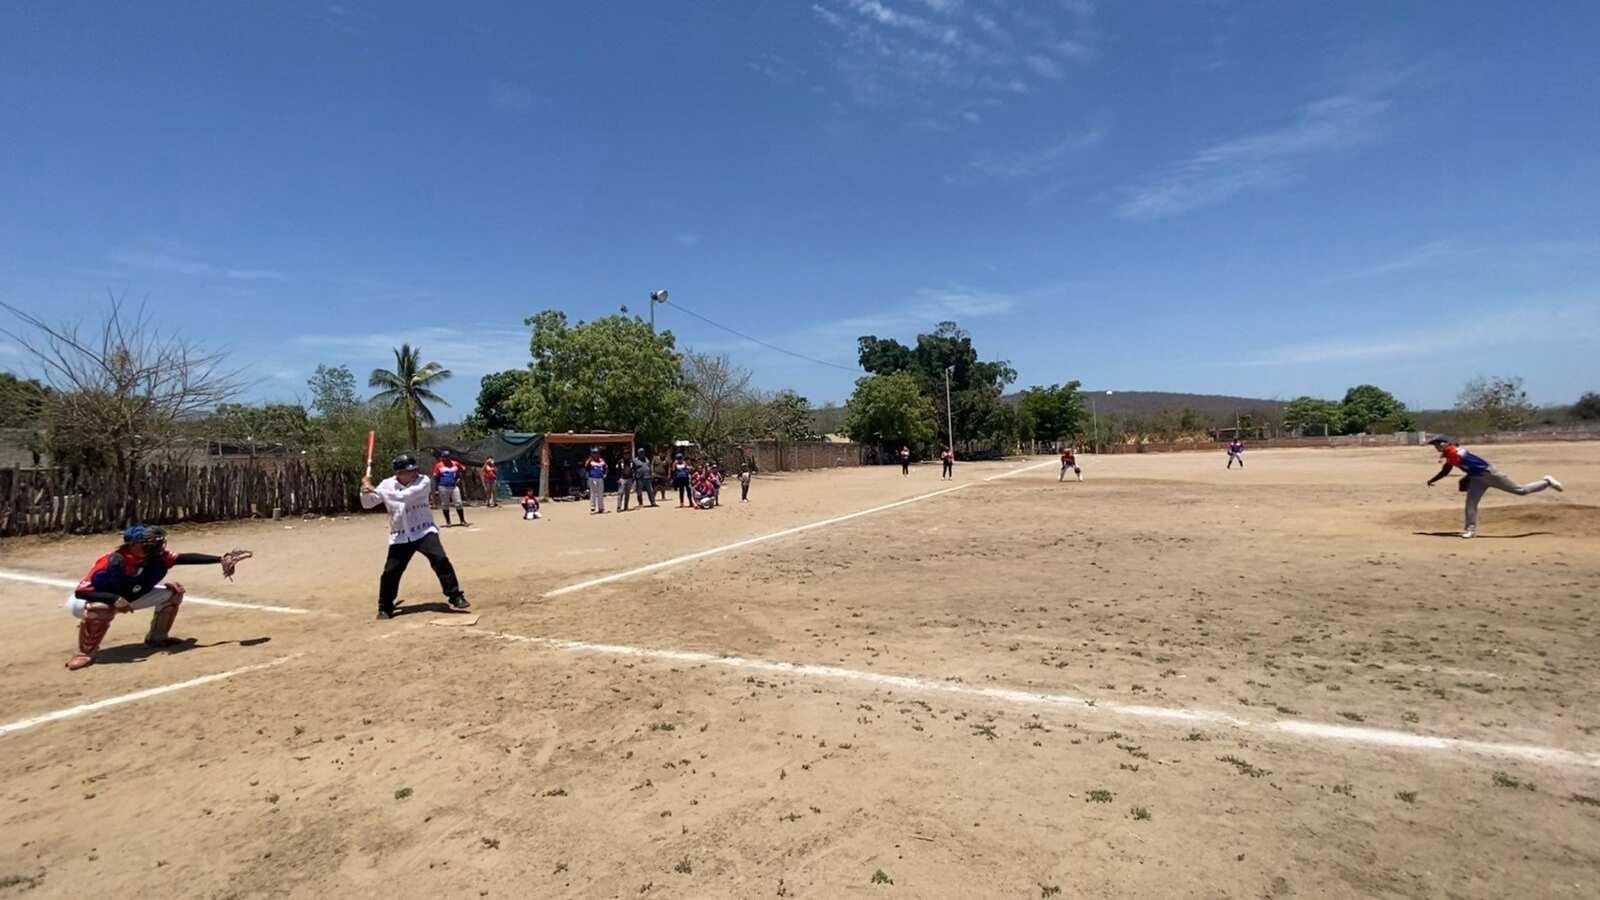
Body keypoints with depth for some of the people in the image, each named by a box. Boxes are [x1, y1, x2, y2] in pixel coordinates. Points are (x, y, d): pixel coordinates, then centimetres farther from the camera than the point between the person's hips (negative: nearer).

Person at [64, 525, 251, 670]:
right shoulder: (113, 563, -36)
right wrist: (115, 599, -50)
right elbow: (81, 592, -35)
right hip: (83, 602, -7)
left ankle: (157, 637, 11)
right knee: (102, 609, -43)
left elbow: (184, 558, -14)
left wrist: (220, 559, -23)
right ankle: (85, 653, -19)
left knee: (173, 592, -4)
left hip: (128, 597, 7)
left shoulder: (155, 556, -17)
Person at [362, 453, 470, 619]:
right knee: (390, 572, 1)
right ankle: (385, 607, 23)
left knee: (440, 560, -19)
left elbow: (404, 496, -25)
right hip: (400, 537, 3)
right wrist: (366, 491, -16)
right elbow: (368, 504, 4)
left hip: (424, 531, -2)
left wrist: (375, 490, -24)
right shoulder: (387, 484, 0)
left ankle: (456, 597, -9)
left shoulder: (423, 481, -11)